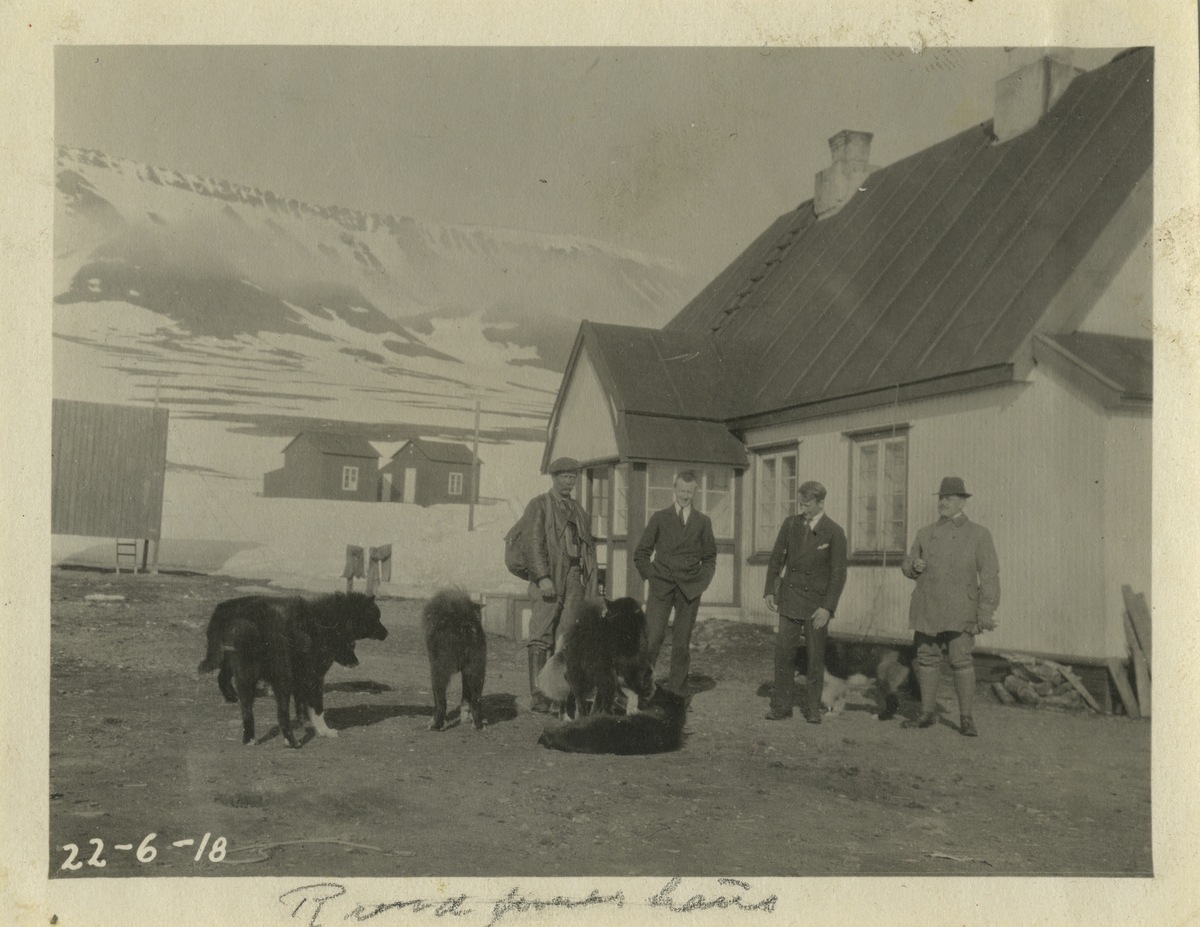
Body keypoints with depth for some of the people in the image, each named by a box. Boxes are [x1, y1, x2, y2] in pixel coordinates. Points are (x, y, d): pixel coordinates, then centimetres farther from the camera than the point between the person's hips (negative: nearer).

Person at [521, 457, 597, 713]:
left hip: (575, 577, 5)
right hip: (549, 578, -4)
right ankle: (537, 697, -4)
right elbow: (535, 543, -7)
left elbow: (588, 546, 21)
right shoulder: (539, 505, 3)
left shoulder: (578, 511, 21)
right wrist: (543, 577, -19)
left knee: (565, 637, -3)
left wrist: (590, 584, 13)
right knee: (541, 637, -5)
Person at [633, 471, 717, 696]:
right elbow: (641, 553, 11)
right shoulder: (659, 518, 8)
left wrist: (703, 581, 5)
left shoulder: (703, 522, 11)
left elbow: (709, 558, 18)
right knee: (653, 637, -12)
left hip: (690, 590, 1)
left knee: (682, 642, 3)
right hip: (661, 587, -1)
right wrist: (651, 576, 1)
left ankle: (677, 693, 11)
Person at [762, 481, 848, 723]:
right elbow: (776, 558, 11)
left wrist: (828, 607, -14)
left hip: (817, 602, -2)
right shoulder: (790, 524, 4)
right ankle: (781, 706, 6)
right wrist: (769, 590, 4)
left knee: (816, 657, 4)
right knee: (783, 653, -2)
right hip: (790, 598, 3)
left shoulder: (834, 532, -7)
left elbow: (838, 573, -8)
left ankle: (812, 709, 15)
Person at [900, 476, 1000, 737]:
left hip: (959, 611, -4)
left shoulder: (979, 534, 3)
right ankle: (927, 713, 17)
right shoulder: (926, 533, 14)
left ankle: (966, 719, -3)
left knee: (962, 660, -10)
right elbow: (907, 566, 19)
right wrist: (913, 565, -6)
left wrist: (986, 612, -10)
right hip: (927, 608, 4)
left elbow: (990, 574, -2)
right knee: (927, 659, 7)